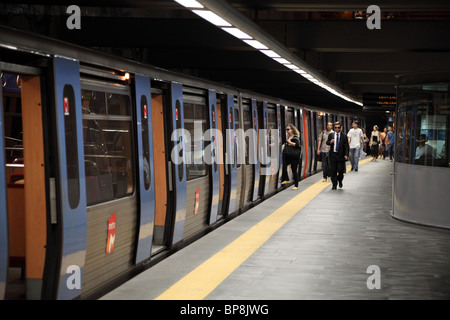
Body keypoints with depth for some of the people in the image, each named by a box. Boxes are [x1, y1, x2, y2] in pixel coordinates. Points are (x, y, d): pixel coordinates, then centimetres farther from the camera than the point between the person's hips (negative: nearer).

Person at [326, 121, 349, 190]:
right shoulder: (331, 135, 7)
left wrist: (346, 155, -9)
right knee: (333, 170, 1)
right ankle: (334, 185, 8)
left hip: (341, 155, -1)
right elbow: (327, 142, 11)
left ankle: (340, 181, 26)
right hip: (333, 155, 1)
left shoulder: (344, 136, 2)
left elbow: (346, 146, 1)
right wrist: (330, 142, -13)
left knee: (341, 170, -1)